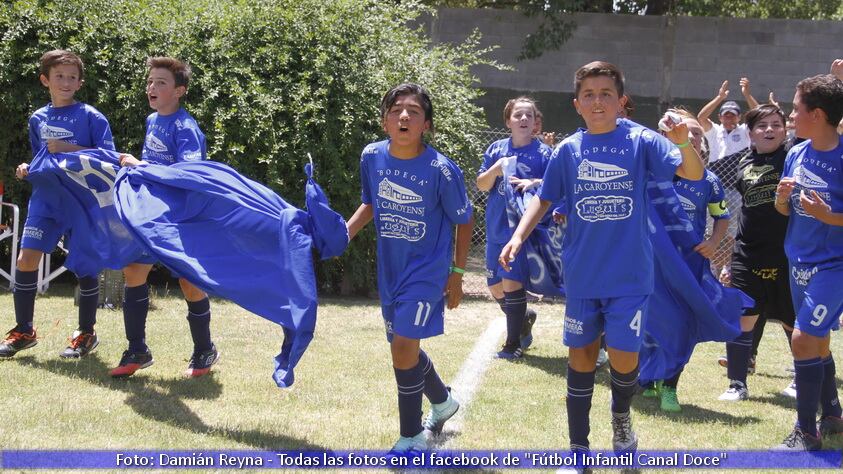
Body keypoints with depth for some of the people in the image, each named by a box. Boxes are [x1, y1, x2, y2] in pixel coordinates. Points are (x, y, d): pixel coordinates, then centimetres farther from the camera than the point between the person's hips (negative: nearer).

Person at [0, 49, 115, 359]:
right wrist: (27, 170, 2)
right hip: (46, 197, 4)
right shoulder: (38, 119, 12)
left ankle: (86, 333, 15)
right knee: (26, 259, -4)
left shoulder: (90, 116, -4)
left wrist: (70, 149, -18)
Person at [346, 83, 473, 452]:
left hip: (428, 269, -6)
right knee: (404, 347, 17)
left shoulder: (441, 170, -19)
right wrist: (344, 234, -1)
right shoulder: (372, 157, -7)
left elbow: (464, 221, -5)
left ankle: (412, 436, 3)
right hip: (390, 269, 6)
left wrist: (457, 274, -3)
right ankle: (442, 401, 46)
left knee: (404, 346, -14)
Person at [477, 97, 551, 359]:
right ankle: (524, 318, 38)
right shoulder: (496, 149, 8)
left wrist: (535, 183, -23)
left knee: (512, 282, -12)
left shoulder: (543, 152, -2)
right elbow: (481, 185, 7)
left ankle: (514, 343, 0)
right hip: (496, 229, 5)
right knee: (496, 287, 10)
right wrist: (495, 169, -13)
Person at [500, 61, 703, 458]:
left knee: (624, 356, -6)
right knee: (581, 353, 8)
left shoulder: (640, 141, -7)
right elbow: (544, 199, 9)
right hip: (581, 274, 2)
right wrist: (518, 237, -6)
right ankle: (578, 447, 21)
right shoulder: (567, 150, 1)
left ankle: (621, 414, 28)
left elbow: (694, 173, -15)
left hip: (629, 275, -2)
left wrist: (684, 143, -36)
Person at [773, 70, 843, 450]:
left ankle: (807, 431, -4)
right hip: (799, 262, 7)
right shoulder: (797, 154, 4)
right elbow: (785, 209, 12)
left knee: (804, 339, -14)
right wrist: (782, 197, -9)